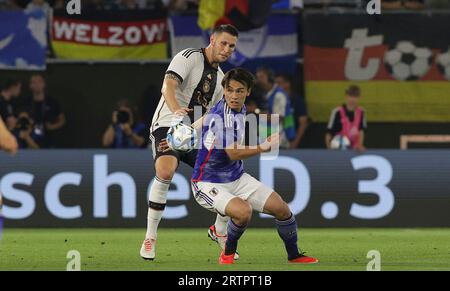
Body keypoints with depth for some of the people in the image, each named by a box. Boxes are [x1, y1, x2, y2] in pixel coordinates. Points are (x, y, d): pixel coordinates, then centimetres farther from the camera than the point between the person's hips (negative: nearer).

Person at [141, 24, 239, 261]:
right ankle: (150, 237, -22)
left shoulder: (220, 77, 17)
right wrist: (176, 110, -42)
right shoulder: (189, 57, -6)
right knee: (165, 172, -33)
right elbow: (168, 86, -23)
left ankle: (219, 230, 25)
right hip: (168, 126, -7)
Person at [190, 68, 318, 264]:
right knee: (243, 212, -34)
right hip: (209, 184, -8)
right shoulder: (220, 116, -25)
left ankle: (294, 256, 22)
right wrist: (264, 147, -31)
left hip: (237, 178, 8)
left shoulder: (240, 110, 3)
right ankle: (228, 253, -5)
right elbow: (233, 154, -28)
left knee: (281, 209, 1)